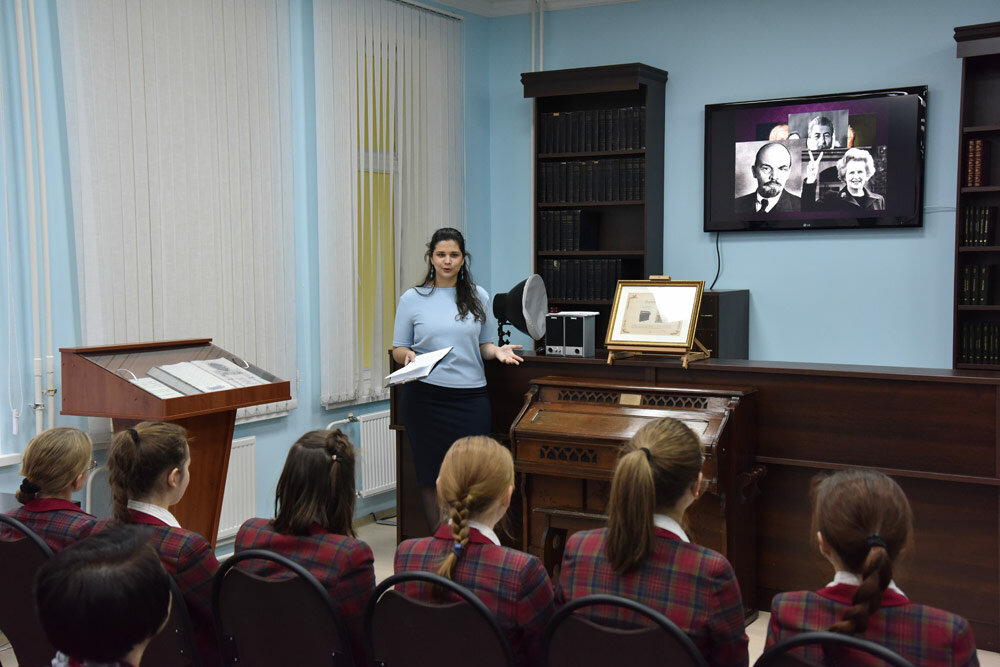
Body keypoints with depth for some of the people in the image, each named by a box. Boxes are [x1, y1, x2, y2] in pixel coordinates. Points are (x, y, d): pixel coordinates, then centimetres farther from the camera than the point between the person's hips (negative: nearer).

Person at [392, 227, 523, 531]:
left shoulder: (478, 297, 10)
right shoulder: (412, 299, 5)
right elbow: (398, 349, 8)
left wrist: (497, 351, -5)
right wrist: (408, 355, -15)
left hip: (470, 397, 1)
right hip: (425, 396, -1)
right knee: (430, 473, 4)